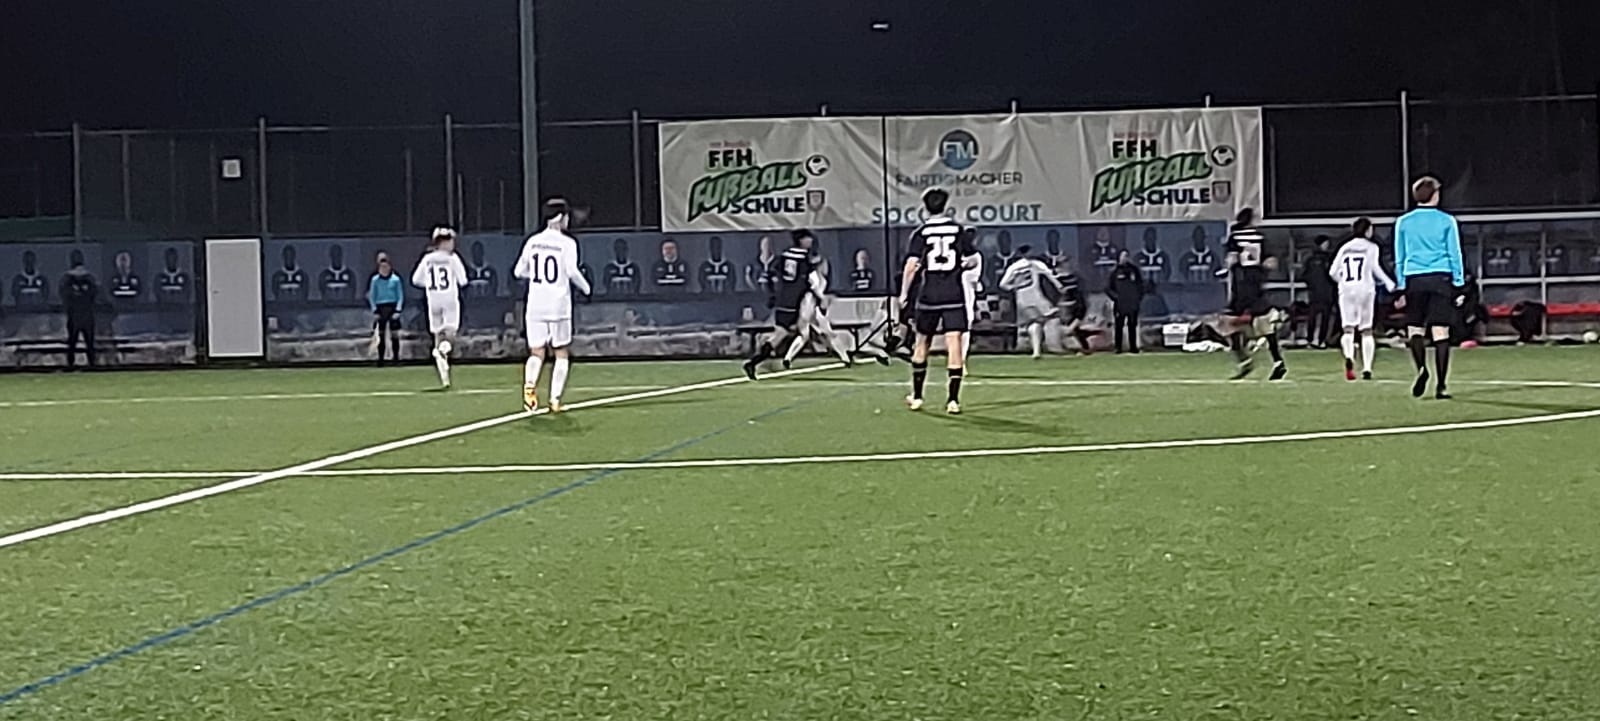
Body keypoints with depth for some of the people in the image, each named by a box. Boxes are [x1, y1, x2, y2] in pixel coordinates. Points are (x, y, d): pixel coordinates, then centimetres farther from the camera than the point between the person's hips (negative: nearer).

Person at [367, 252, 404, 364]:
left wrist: (398, 310, -6)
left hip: (393, 308, -1)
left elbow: (400, 296, 3)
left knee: (395, 334, -1)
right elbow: (371, 296, 5)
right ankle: (380, 358, 7)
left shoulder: (395, 279, 0)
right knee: (380, 334, 2)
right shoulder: (375, 280, 1)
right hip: (380, 308, 1)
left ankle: (396, 357, 6)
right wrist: (374, 310, -3)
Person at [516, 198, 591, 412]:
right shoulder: (567, 243, -6)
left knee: (536, 353, 7)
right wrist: (585, 287, 2)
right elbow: (572, 271, -16)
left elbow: (519, 271, 10)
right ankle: (555, 399, 1)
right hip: (558, 306, -3)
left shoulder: (532, 242, 7)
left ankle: (529, 383, -22)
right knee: (561, 354, 9)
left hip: (535, 306, 3)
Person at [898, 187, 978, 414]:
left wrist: (904, 293, -1)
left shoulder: (920, 233, -2)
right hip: (954, 295, 0)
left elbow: (911, 265, -9)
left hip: (928, 296, 0)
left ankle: (916, 396, 23)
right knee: (954, 343, -4)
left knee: (922, 343, 14)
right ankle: (953, 399, -11)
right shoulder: (959, 230, 2)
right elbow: (973, 260, 6)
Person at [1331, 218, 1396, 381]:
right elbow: (1374, 266, -13)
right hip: (1365, 289, -1)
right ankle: (1367, 368, 5)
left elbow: (1332, 272, 10)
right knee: (1366, 330, 10)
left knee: (1348, 328, -4)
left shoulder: (1345, 248, 14)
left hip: (1346, 290, 1)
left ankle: (1349, 357, -33)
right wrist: (1388, 282, -4)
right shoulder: (1371, 247, 5)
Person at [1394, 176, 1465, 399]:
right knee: (1440, 332, -1)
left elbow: (1399, 258, 9)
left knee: (1414, 329, 8)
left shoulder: (1403, 222, 6)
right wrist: (1459, 285, 8)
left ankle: (1421, 368, -19)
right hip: (1441, 279, -1)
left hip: (1414, 280, 1)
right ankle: (1441, 386, -3)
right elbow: (1455, 255, 3)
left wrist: (1400, 288, 12)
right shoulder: (1447, 221, 2)